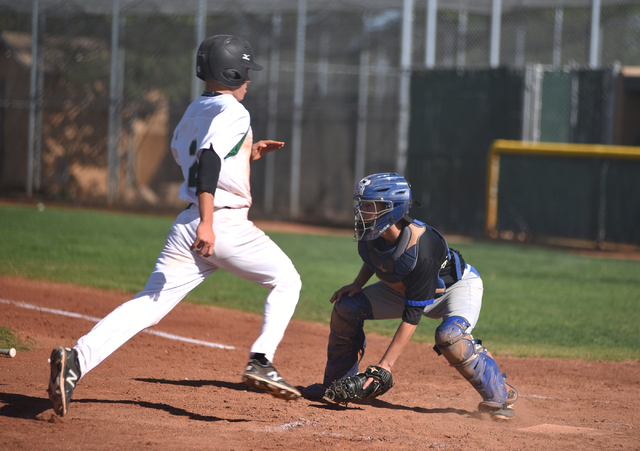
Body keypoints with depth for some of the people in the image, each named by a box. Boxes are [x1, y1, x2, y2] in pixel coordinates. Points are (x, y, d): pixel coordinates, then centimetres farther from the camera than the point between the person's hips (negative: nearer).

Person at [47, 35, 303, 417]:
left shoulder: (193, 112, 19)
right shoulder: (233, 112, -7)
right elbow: (209, 159, -23)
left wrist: (247, 154, 32)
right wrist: (207, 222, -31)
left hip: (187, 225, 7)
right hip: (226, 224, -7)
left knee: (148, 304, -2)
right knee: (286, 280, 13)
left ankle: (78, 359, -22)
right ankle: (261, 361, -4)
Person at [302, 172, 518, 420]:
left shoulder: (421, 251, -41)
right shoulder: (370, 233, -20)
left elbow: (411, 316, -37)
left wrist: (384, 365, -38)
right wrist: (358, 284, -11)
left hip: (458, 287, -7)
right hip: (403, 288, 7)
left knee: (449, 336, -38)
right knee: (346, 307, -9)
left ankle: (500, 394, -18)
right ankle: (337, 383, 9)